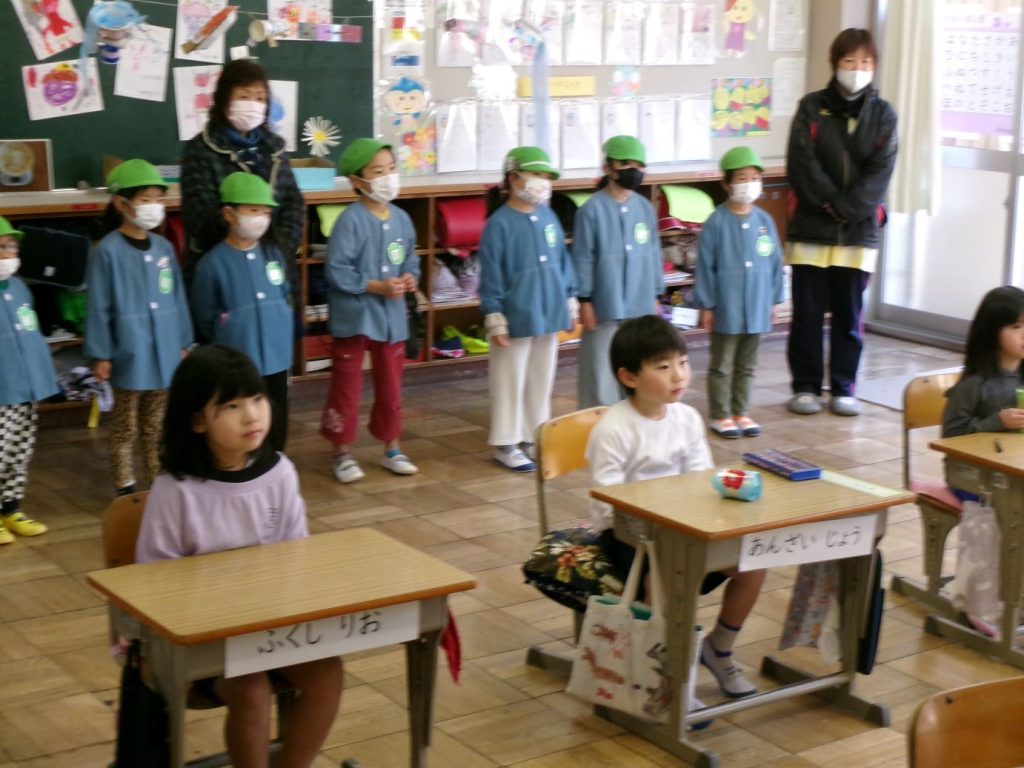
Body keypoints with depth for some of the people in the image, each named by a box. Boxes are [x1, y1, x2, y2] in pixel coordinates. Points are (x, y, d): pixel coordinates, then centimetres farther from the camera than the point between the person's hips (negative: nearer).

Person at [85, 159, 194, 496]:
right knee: (126, 428, 8)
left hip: (163, 353, 5)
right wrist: (100, 355, -10)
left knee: (157, 426, 17)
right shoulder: (108, 251, -12)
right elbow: (98, 308, -10)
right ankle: (126, 488, 17)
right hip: (129, 355, -5)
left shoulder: (164, 248, 5)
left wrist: (183, 343, 12)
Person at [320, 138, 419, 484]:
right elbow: (336, 271, -19)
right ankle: (343, 454, 15)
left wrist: (410, 278, -7)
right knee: (346, 387, 4)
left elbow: (411, 260, 15)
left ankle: (392, 449, 29)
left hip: (391, 315, 6)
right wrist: (377, 286, -20)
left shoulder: (401, 218, 4)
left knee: (391, 385, 15)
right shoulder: (350, 221, -16)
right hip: (354, 315, -6)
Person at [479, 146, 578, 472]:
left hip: (549, 315, 6)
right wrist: (494, 318, -14)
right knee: (511, 382, 4)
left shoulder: (549, 217, 4)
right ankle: (505, 444, 14)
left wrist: (570, 301, 13)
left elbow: (562, 261, 12)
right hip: (516, 318, -6)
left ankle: (533, 437, 27)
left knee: (542, 380, 15)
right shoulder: (499, 223, -13)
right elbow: (491, 275, -13)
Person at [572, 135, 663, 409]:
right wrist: (585, 301, -9)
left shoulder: (645, 208, 5)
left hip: (640, 306, 5)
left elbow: (653, 253, 11)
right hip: (605, 306, -5)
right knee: (602, 371, 0)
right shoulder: (592, 209, -10)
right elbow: (583, 258, -8)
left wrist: (656, 296, 12)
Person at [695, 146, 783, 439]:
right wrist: (706, 305, -9)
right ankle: (720, 415, 16)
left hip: (756, 307, 5)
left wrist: (773, 300, 8)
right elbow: (705, 265, -9)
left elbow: (775, 262, 9)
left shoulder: (764, 221, 2)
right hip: (726, 307, -4)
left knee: (747, 366, 15)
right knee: (722, 366, 7)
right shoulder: (716, 222, -11)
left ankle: (741, 413, 25)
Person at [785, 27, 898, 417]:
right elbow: (802, 164, -6)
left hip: (860, 231, 1)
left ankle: (844, 389, 15)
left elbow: (880, 172, -4)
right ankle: (806, 387, 13)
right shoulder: (812, 107, 2)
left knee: (849, 314, 6)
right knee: (808, 312, 2)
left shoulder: (883, 114, 5)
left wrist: (844, 208, -14)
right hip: (811, 228, -1)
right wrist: (830, 203, -12)